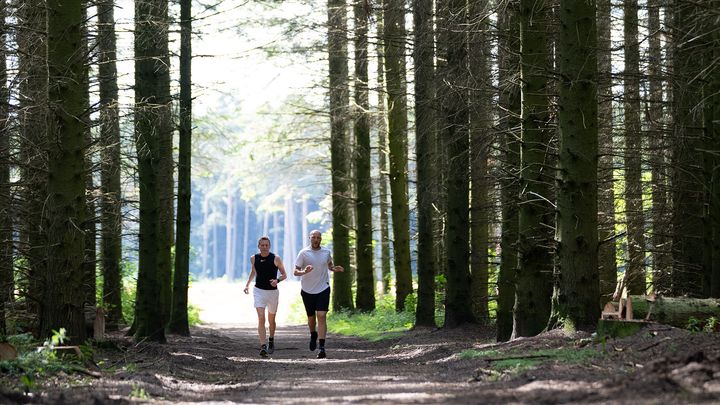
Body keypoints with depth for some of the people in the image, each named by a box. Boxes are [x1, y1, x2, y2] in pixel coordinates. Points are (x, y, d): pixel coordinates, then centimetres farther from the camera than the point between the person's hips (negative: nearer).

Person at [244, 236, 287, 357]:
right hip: (259, 291, 0)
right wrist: (247, 284, 16)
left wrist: (277, 280, -21)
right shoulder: (254, 258, 1)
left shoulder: (276, 259, -8)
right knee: (261, 319, -16)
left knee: (271, 320, 15)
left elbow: (284, 275, -1)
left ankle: (271, 340, 43)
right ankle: (263, 347, -24)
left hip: (272, 291, 0)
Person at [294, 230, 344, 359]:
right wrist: (304, 272, -28)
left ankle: (322, 348, -16)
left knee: (322, 316, -13)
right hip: (307, 290, 0)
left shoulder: (326, 252, 4)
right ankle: (313, 335, 46)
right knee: (311, 317, 13)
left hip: (323, 289, 0)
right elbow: (295, 271, -6)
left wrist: (335, 269, 0)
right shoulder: (304, 253, -5)